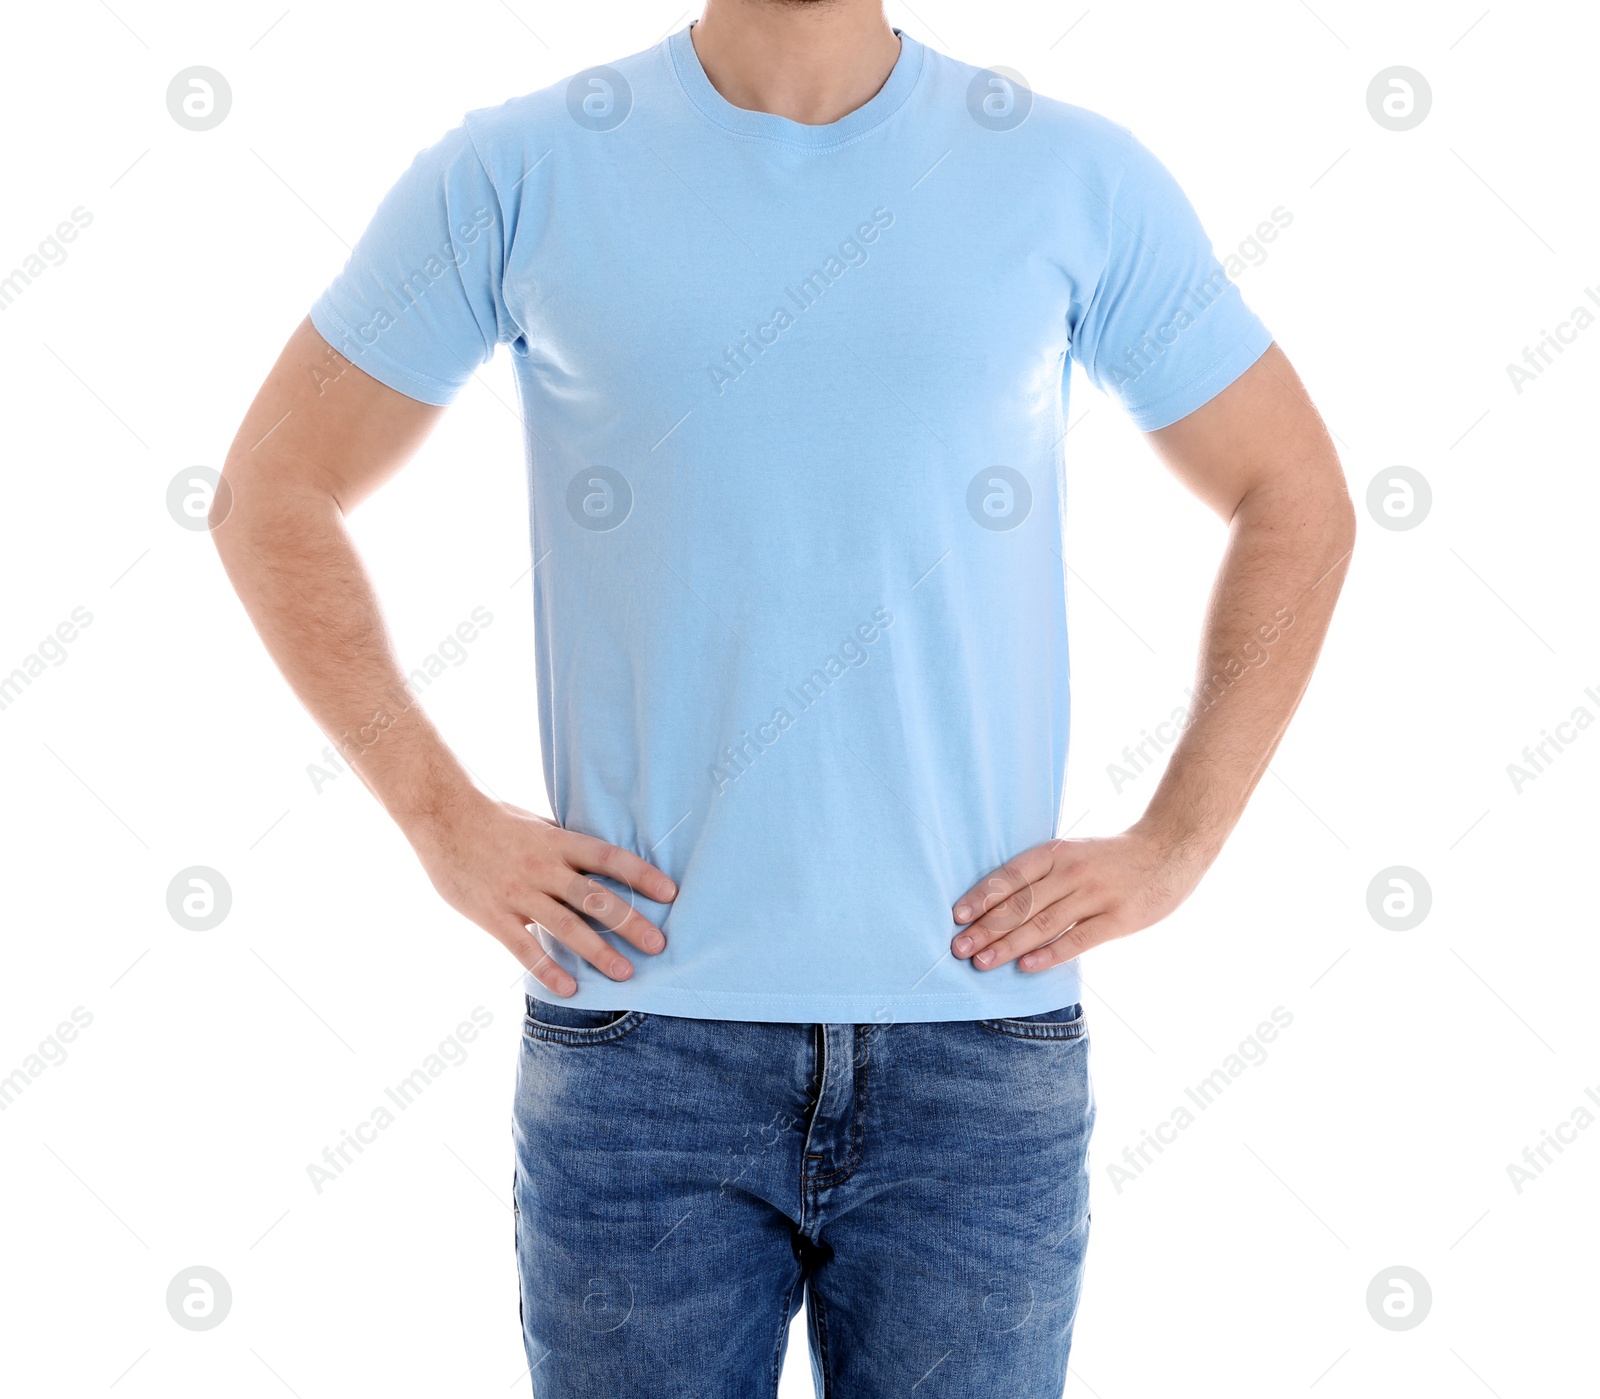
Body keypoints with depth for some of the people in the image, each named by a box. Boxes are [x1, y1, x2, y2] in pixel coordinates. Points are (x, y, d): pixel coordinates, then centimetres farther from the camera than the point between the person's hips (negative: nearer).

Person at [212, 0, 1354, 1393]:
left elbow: (1297, 500, 11)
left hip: (979, 1036, 1)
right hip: (642, 1038, 0)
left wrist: (1172, 849, 2)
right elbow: (271, 496, 8)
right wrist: (446, 822, -1)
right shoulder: (515, 175, 1)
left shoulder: (1078, 177, 3)